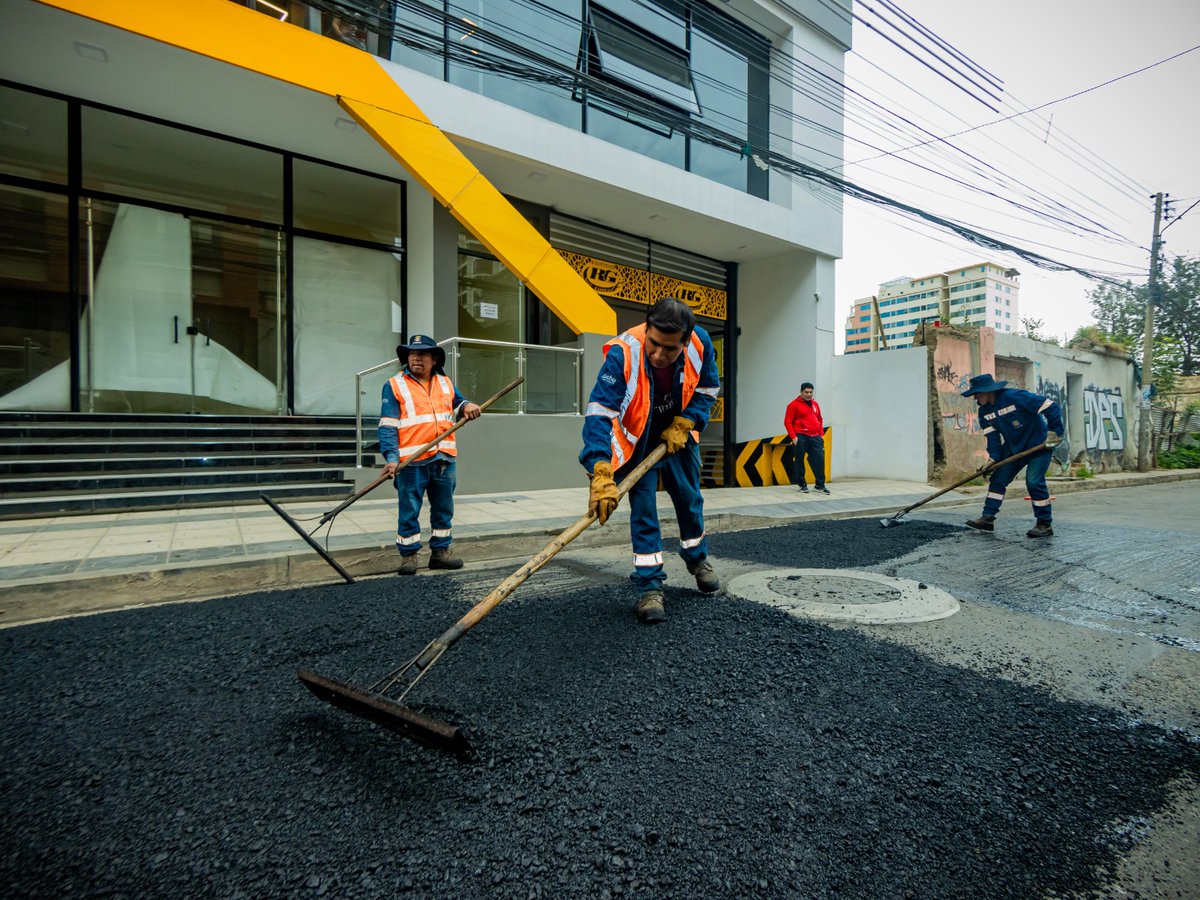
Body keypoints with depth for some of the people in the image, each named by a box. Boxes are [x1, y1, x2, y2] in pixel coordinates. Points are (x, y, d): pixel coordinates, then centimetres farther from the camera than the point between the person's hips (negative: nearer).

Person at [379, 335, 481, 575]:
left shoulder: (445, 383, 14)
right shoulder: (394, 385, 0)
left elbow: (457, 404, 24)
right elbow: (387, 426, -5)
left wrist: (467, 406, -2)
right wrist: (391, 458, -16)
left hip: (444, 459, 5)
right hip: (411, 462, -5)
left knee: (444, 509, 13)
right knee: (409, 511, 2)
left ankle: (440, 551, 25)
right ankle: (408, 555, 15)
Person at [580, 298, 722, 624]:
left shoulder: (700, 343, -23)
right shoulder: (623, 353, -36)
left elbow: (707, 389, -3)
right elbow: (600, 413, -41)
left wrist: (683, 425, -16)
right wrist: (601, 474, -50)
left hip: (677, 436, 4)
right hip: (636, 442, -4)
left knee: (689, 499, 17)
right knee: (643, 510, -9)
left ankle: (697, 558, 43)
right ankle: (649, 587, 4)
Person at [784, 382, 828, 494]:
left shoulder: (815, 404, 16)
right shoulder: (794, 404, -2)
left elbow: (820, 420, 24)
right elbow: (788, 422, -6)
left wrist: (821, 434, 15)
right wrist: (793, 436, -14)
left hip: (815, 437, 5)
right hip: (801, 437, -5)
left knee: (819, 459, -1)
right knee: (800, 461, 1)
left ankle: (820, 485, 8)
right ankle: (802, 485, 13)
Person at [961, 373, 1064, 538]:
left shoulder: (1015, 397, -25)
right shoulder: (984, 412, -2)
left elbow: (1051, 407, -24)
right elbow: (992, 436, -3)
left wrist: (1054, 432, -26)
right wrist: (993, 458, -15)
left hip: (1039, 444, -8)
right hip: (1014, 447, 8)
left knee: (1034, 481, -16)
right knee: (998, 478, 2)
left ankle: (1045, 524, -3)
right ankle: (987, 518, 5)